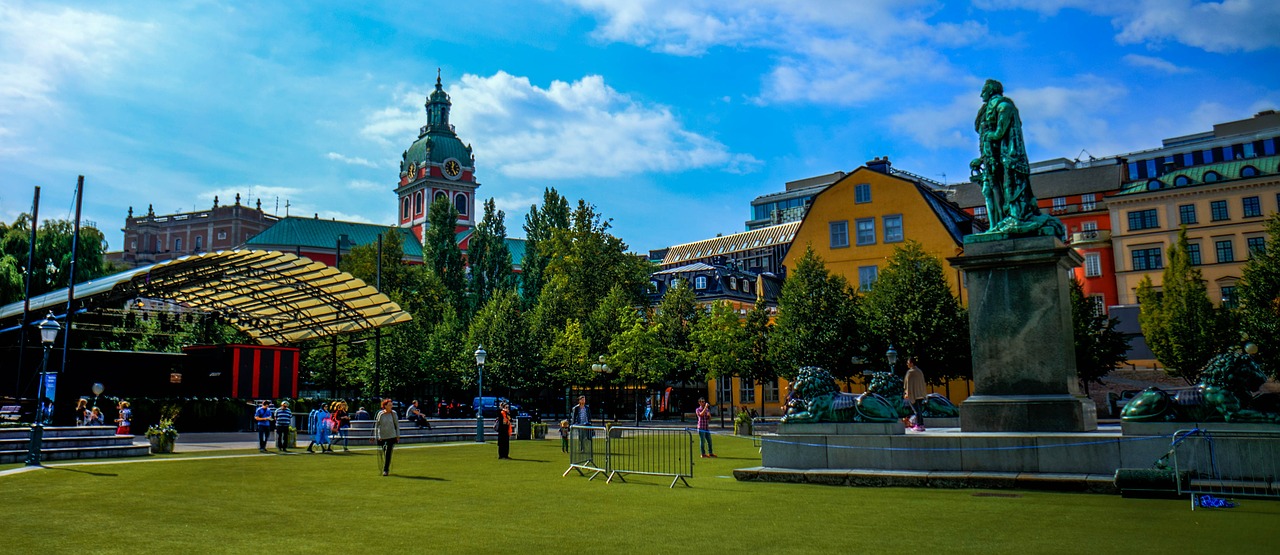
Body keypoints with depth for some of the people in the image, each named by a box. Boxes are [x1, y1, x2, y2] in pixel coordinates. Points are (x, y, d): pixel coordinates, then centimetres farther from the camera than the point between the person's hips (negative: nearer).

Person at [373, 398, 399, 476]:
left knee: (388, 453, -7)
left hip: (391, 436, -1)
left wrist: (398, 435, 4)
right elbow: (376, 425, 0)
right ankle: (386, 468, 30)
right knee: (383, 453, 11)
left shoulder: (393, 413, -3)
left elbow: (397, 424, 5)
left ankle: (386, 470, -1)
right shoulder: (380, 413, -5)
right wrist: (376, 436, -3)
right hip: (382, 436, 1)